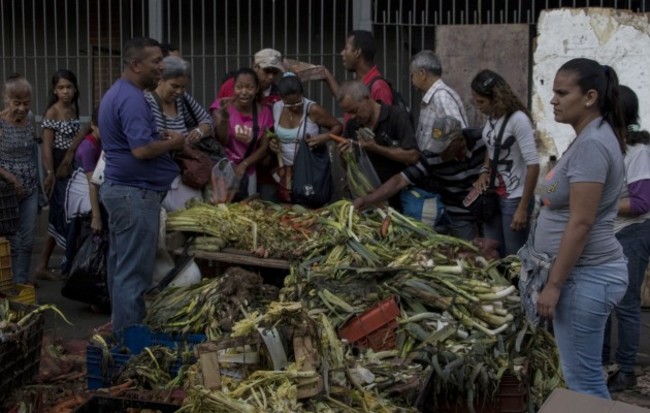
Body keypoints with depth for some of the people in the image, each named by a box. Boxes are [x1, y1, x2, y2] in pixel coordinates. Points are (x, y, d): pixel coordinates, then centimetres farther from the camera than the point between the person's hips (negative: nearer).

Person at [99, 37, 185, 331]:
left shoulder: (116, 93, 14)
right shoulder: (132, 99, -19)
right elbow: (141, 149, -27)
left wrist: (160, 138, 11)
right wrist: (173, 143, -10)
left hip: (118, 188, 11)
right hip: (135, 193, -11)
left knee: (120, 267, 15)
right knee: (134, 272, -5)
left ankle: (121, 332, 24)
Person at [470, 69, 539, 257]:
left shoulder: (518, 119, -20)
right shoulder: (492, 117, 3)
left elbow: (533, 165, -22)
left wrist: (523, 208, -21)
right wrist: (485, 171, 3)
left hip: (514, 198, -8)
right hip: (493, 195, 8)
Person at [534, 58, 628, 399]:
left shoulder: (590, 145, -19)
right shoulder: (593, 137, 12)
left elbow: (580, 223, -23)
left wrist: (554, 284, -19)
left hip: (584, 276, -10)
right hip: (585, 272, 10)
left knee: (581, 380, -1)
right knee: (587, 377, 17)